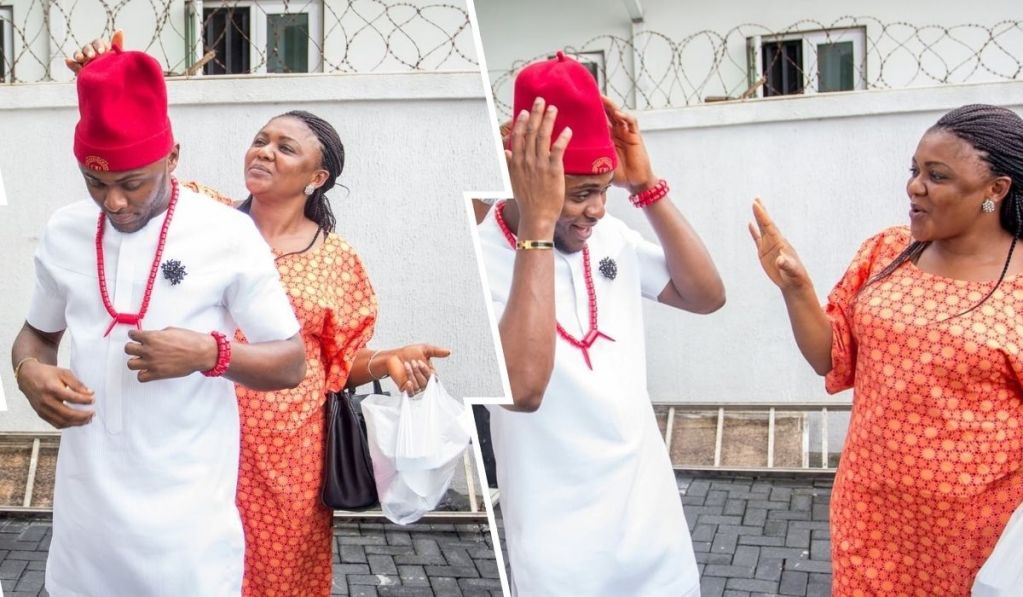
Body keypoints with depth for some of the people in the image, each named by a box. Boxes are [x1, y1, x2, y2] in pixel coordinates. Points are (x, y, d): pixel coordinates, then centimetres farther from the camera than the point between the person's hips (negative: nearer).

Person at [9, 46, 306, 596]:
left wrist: (210, 353, -22)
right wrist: (30, 371, -5)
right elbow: (38, 333, 18)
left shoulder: (228, 235, -9)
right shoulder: (63, 233, 3)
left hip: (186, 509, -3)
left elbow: (291, 364, -3)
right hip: (86, 503, 4)